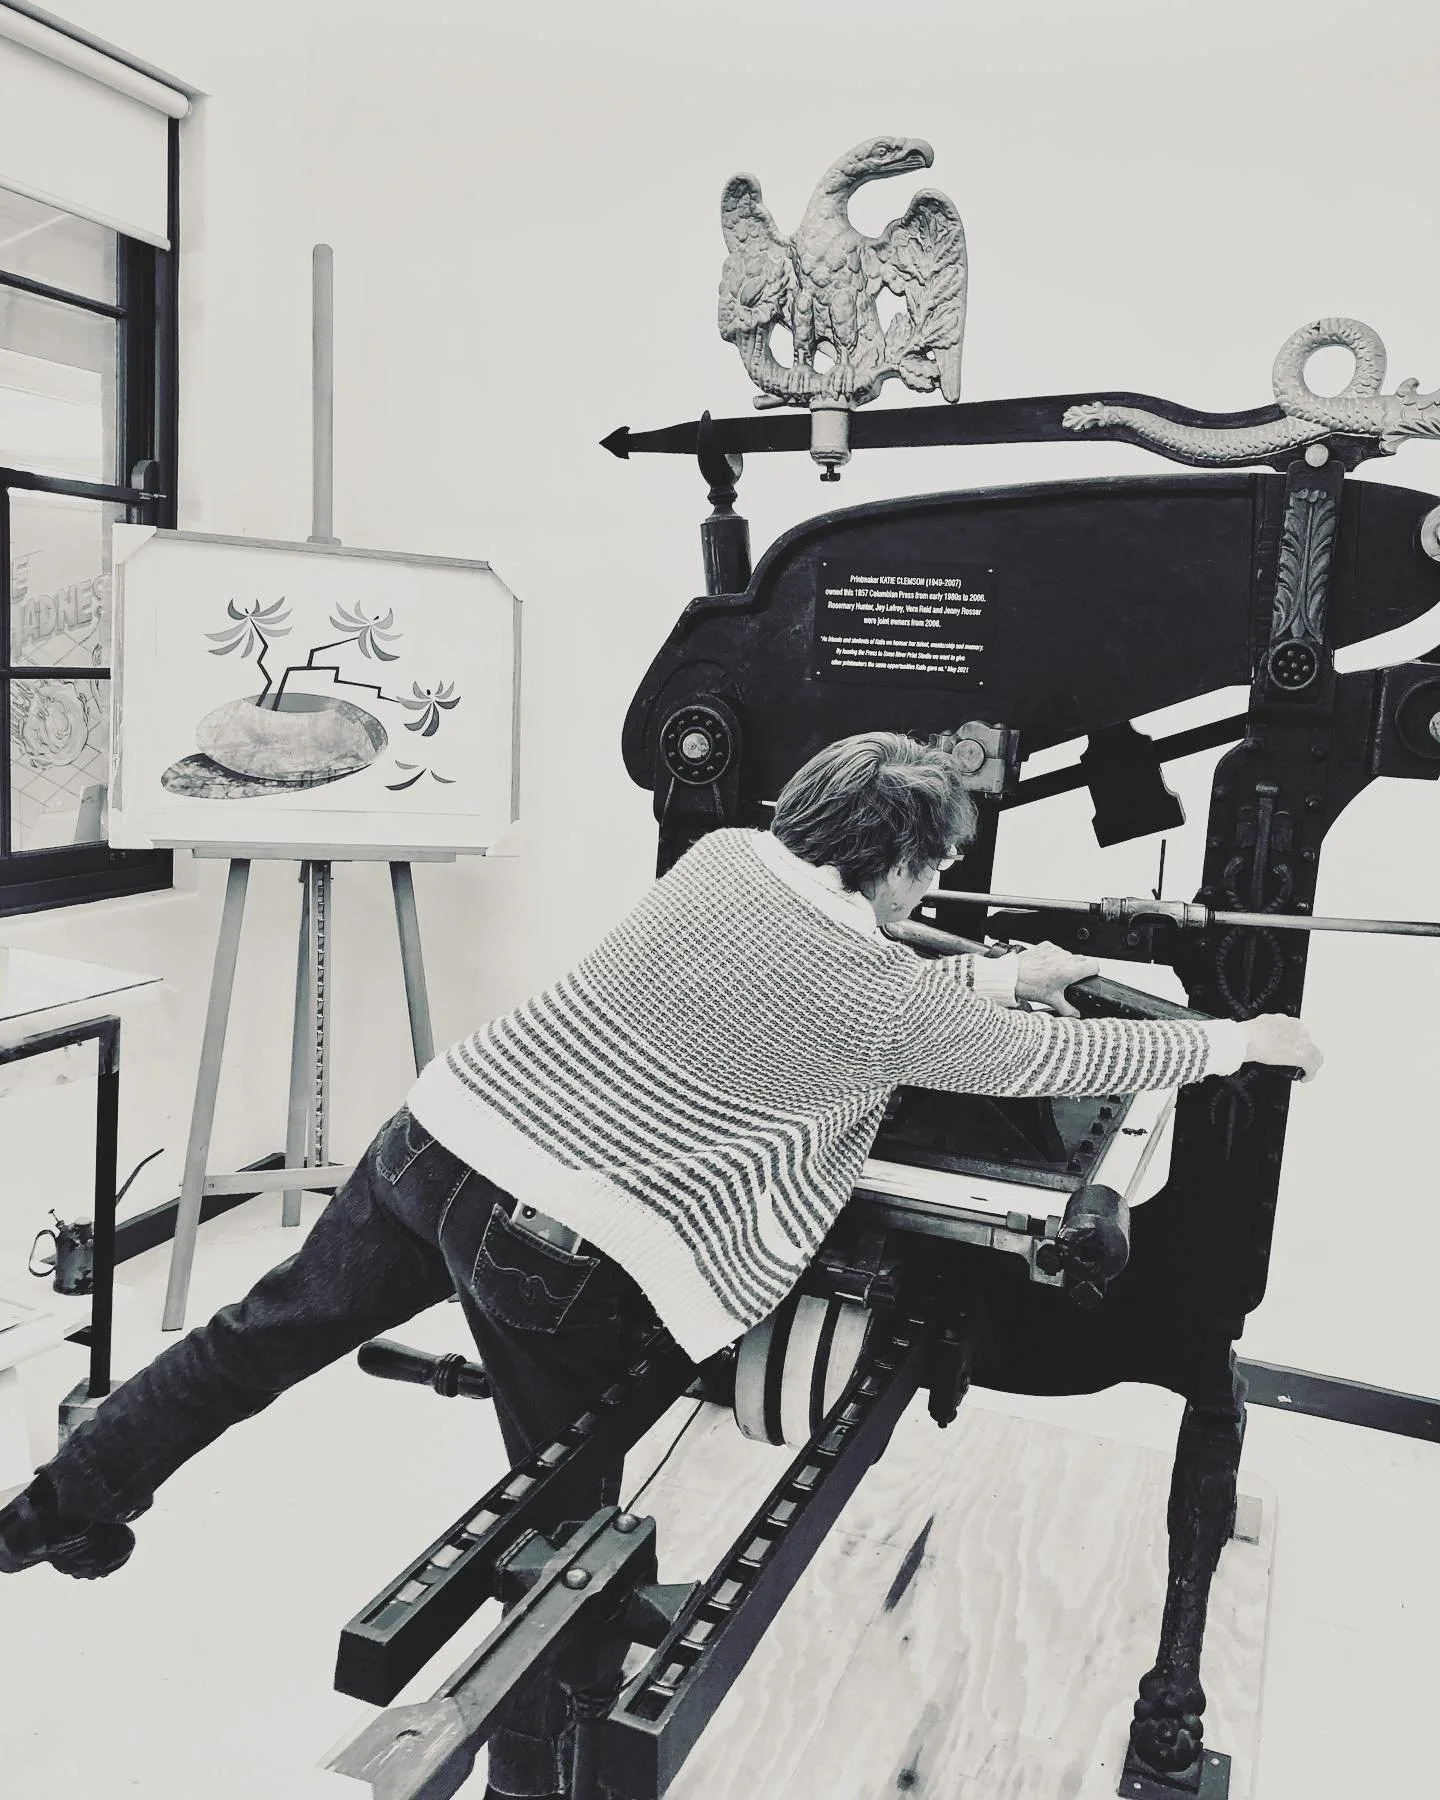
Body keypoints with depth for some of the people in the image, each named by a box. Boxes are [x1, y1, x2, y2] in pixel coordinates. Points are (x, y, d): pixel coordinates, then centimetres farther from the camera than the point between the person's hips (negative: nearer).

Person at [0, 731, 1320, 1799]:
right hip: (566, 1260, -6)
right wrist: (1242, 1041, 20)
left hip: (441, 1138, 7)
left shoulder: (719, 856, 6)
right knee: (568, 1521, 14)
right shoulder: (886, 1000, -9)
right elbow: (1060, 1060, 4)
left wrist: (992, 972, 30)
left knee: (279, 1325, 25)